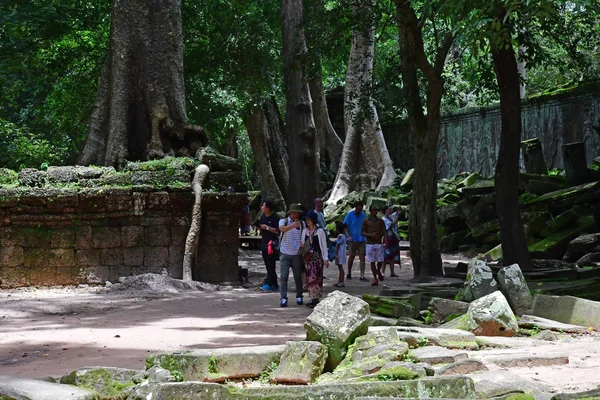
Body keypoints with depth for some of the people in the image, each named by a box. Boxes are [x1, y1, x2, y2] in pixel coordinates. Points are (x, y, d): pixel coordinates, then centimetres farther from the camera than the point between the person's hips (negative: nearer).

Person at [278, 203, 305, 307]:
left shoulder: (301, 224, 7)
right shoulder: (283, 221, -1)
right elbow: (282, 229, -24)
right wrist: (292, 225, -41)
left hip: (296, 254, 2)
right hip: (285, 253, -2)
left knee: (298, 276, 8)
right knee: (284, 276, -7)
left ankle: (299, 297, 20)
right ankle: (283, 298, -8)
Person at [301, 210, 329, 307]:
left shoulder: (320, 231, -2)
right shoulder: (305, 231, 11)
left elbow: (324, 245, -1)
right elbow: (303, 243, 18)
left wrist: (325, 259, -4)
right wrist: (302, 245, -7)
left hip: (317, 256, -4)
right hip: (308, 256, 4)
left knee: (316, 277, -9)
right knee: (310, 277, 0)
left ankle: (315, 298, -8)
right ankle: (313, 298, 5)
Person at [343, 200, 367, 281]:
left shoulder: (363, 215, 7)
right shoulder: (350, 215, -4)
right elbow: (345, 227, -7)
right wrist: (348, 236, -20)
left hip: (362, 240, 2)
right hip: (353, 240, -2)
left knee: (362, 257, -5)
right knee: (351, 257, 8)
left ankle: (362, 276, -6)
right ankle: (349, 273, 28)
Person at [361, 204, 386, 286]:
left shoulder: (380, 221, 8)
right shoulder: (366, 221, 3)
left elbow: (384, 232, 8)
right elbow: (362, 232, 2)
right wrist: (370, 235, -14)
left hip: (379, 243, 1)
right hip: (370, 244, -1)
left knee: (380, 261, -1)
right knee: (372, 262, 0)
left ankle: (378, 271, 32)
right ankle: (375, 279, 8)